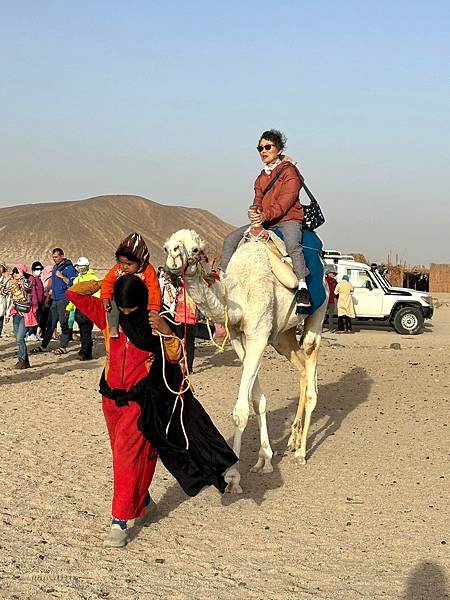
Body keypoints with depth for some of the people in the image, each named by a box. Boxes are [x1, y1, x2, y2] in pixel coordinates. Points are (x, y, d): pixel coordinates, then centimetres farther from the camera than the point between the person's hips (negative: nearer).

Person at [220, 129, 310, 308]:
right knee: (230, 239, -7)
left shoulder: (289, 171, -3)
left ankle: (303, 287, -40)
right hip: (263, 222, 7)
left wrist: (265, 215, -27)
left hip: (288, 219, -7)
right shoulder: (261, 177, 20)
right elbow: (258, 200, 15)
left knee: (292, 244, -39)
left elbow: (285, 201, -14)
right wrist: (254, 211, -11)